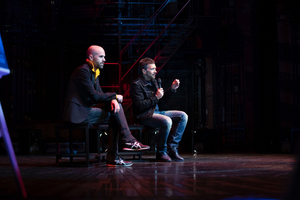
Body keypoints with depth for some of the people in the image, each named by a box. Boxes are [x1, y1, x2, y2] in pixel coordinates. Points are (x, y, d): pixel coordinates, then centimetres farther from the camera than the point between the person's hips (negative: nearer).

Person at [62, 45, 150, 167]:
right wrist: (115, 96, -9)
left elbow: (100, 94, 11)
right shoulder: (83, 71, -14)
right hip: (78, 113, -9)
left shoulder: (94, 72, 18)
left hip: (86, 109, 9)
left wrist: (112, 100, -11)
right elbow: (94, 96, -19)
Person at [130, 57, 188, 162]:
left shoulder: (153, 82, 16)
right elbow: (140, 106, -20)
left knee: (183, 116, -2)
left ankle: (171, 148, -4)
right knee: (167, 121, -34)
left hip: (157, 111, 9)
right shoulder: (136, 85, -10)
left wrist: (172, 89, 11)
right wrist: (155, 97, -18)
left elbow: (162, 100, 23)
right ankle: (161, 152, -17)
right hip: (145, 116, -9)